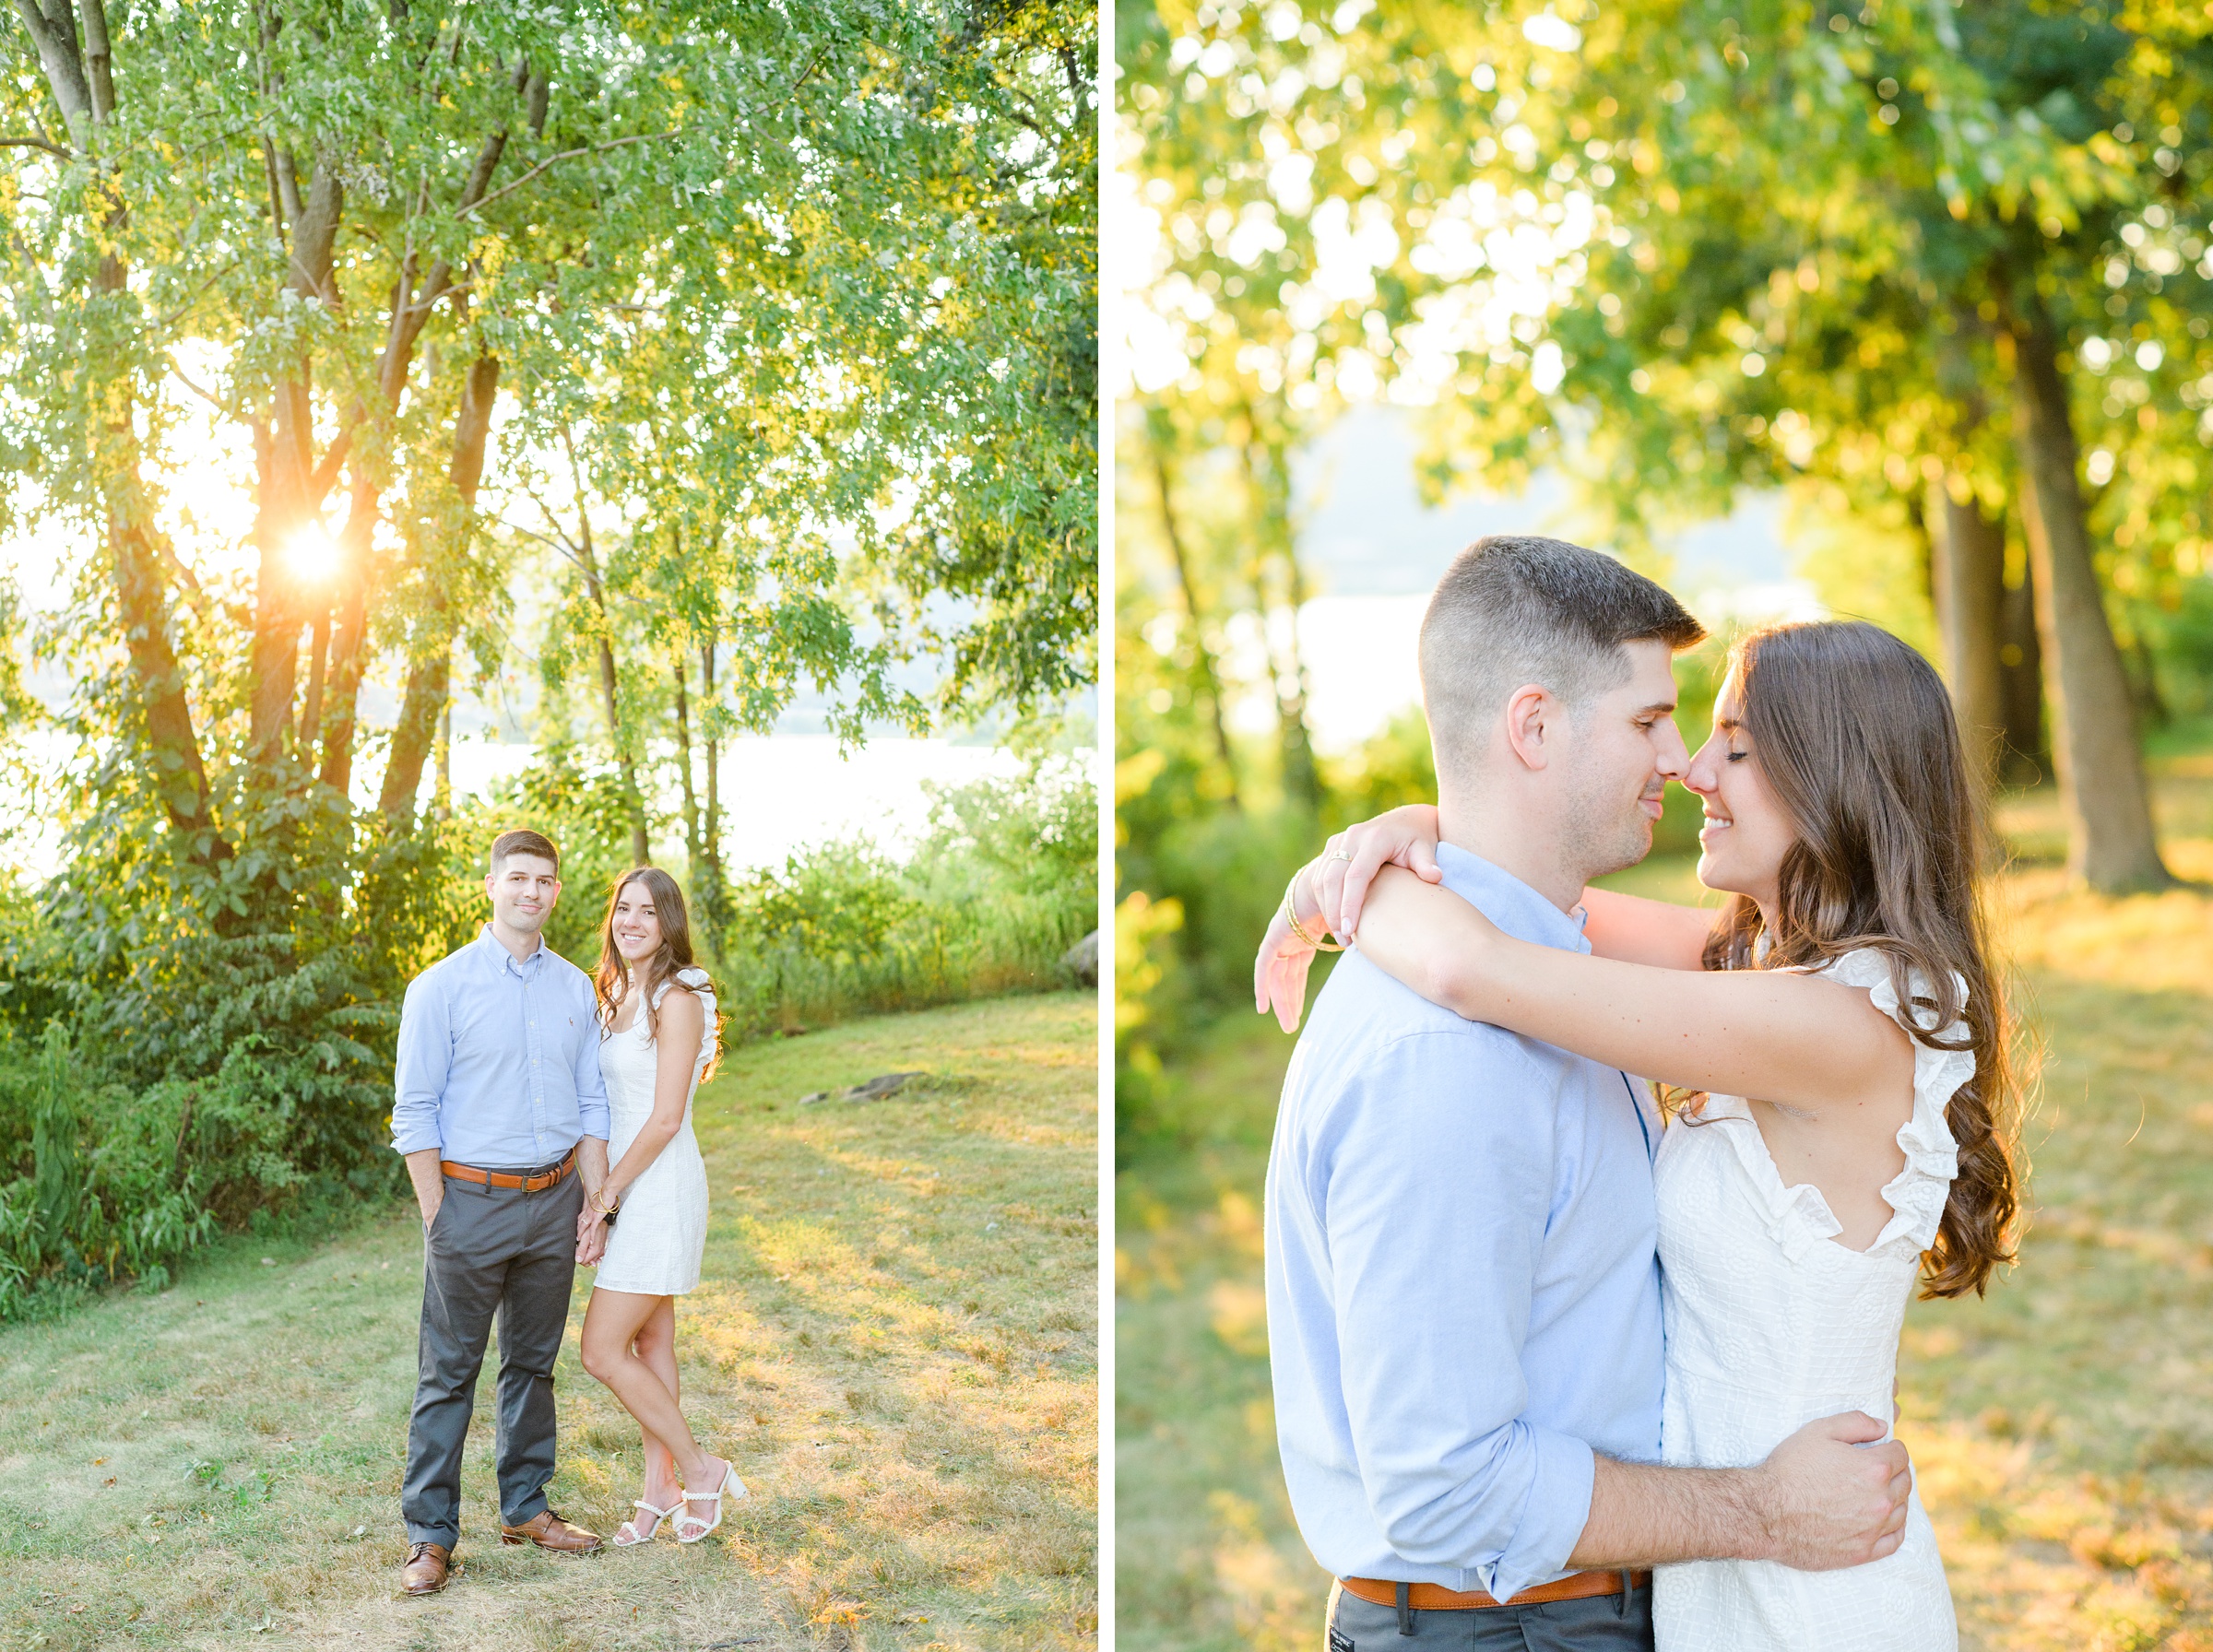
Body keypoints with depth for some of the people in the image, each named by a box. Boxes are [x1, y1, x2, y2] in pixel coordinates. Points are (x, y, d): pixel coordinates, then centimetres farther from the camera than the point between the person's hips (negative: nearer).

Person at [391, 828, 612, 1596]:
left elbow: (591, 1105, 11)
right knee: (449, 1373, 1)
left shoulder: (576, 989, 7)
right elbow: (414, 1113, -6)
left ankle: (525, 1508, 27)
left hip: (553, 1198, 4)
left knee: (534, 1362, 15)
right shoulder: (442, 987, -7)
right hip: (472, 1197, -4)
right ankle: (429, 1534, 9)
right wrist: (437, 1218, -10)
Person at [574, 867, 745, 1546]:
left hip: (661, 1186, -8)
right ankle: (660, 1489, 23)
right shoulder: (614, 994, 11)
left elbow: (666, 1119, -18)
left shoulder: (676, 999, -16)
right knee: (650, 1344, 14)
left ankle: (699, 1470, 7)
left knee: (603, 1350, -7)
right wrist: (602, 1196, 9)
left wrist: (605, 1196, -13)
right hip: (626, 1186, 8)